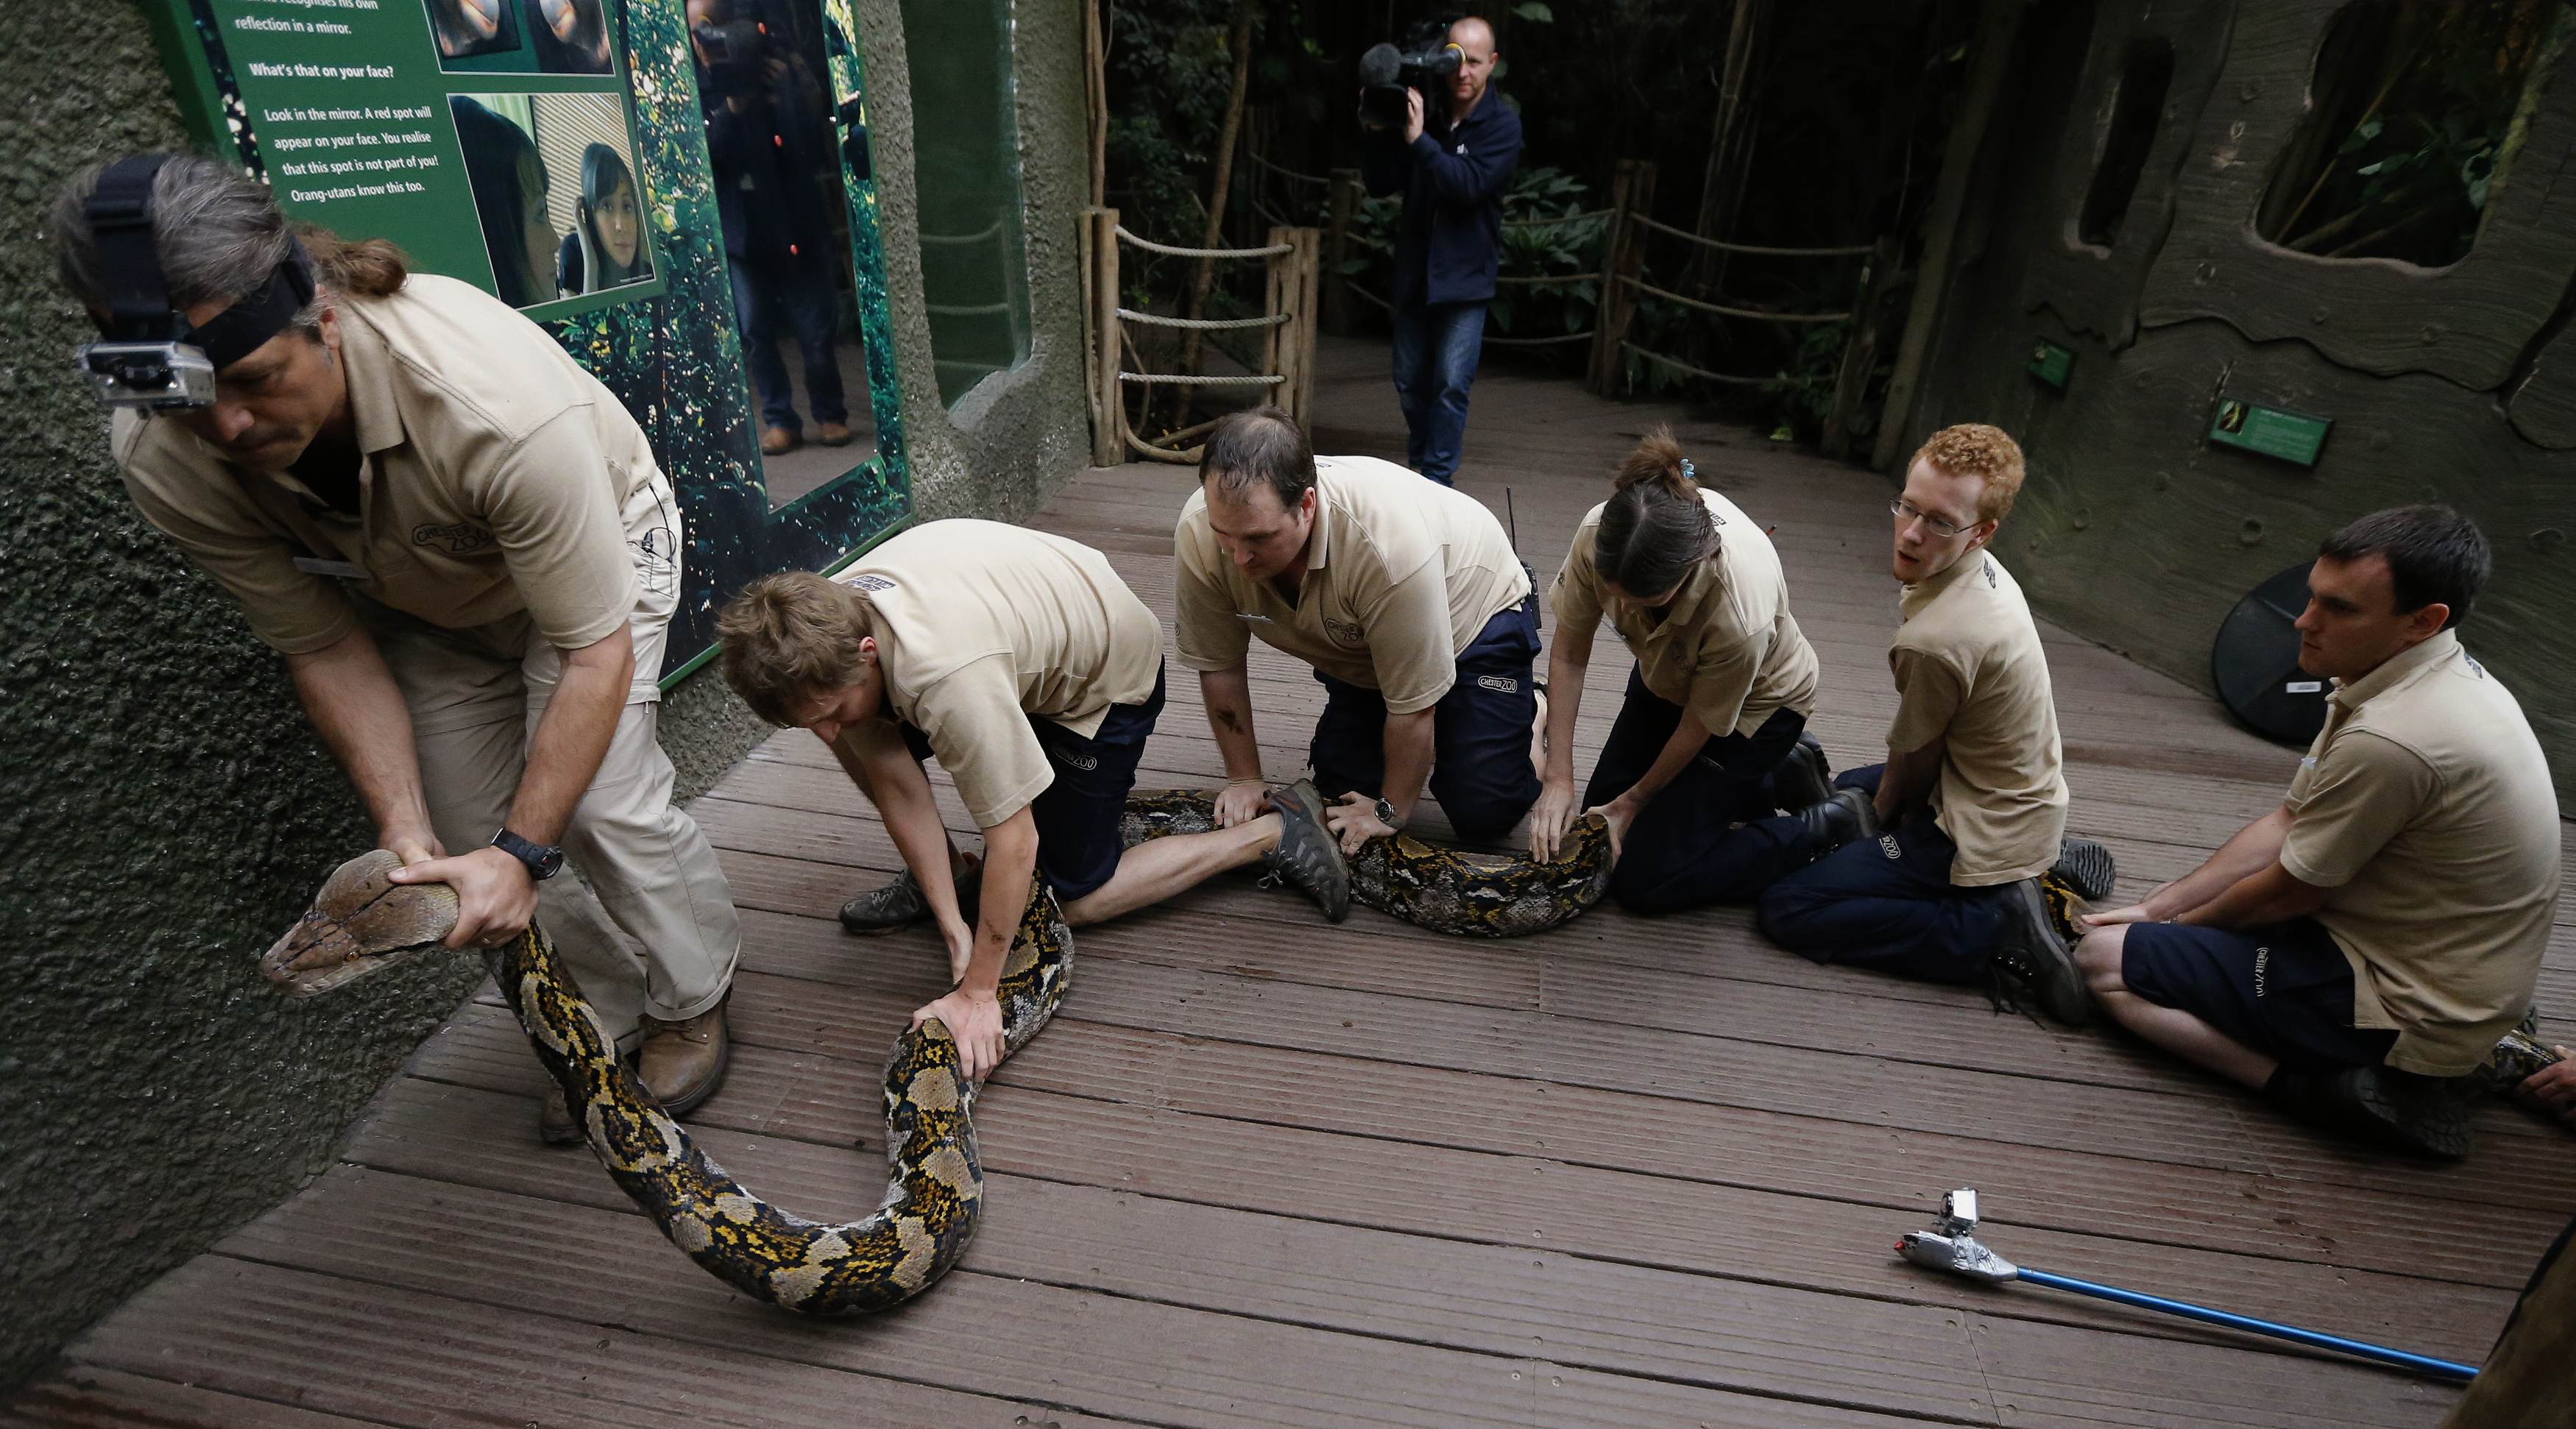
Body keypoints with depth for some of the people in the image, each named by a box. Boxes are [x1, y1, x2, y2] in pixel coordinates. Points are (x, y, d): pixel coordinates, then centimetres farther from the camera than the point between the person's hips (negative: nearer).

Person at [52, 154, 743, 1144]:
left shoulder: (495, 403, -43)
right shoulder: (165, 462, -26)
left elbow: (597, 654, -36)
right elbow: (326, 651, -14)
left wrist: (524, 851, -36)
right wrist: (405, 838, -23)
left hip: (593, 538, -4)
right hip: (421, 603, 5)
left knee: (602, 803, -17)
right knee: (476, 838, -1)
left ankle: (694, 1004, 10)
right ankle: (605, 1026, 22)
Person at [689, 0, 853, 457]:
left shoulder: (783, 76, 0)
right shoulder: (697, 90, 1)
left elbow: (815, 151, -6)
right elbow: (706, 153, -12)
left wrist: (790, 91, -18)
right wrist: (734, 104, -21)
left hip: (797, 221, -1)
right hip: (740, 229, 1)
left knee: (816, 329, 1)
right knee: (755, 332, 2)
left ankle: (829, 413, 17)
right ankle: (779, 419, 13)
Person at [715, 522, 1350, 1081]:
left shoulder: (946, 674, -44)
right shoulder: (828, 633, -20)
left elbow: (1014, 846, -36)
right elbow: (896, 787, -13)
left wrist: (976, 993, -27)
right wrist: (952, 925, -14)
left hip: (1107, 674, -7)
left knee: (1076, 898, 0)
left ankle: (1275, 833, 4)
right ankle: (950, 873, 13)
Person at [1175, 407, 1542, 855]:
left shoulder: (1389, 541, -44)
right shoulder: (1198, 533, -28)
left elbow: (1412, 707, -32)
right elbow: (1218, 666, -13)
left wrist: (1390, 811, -21)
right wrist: (1244, 779, -10)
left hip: (1474, 614, -5)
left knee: (1483, 814, -10)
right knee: (1344, 785, 0)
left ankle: (1526, 711, 19)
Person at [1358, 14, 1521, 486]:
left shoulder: (1503, 124, -6)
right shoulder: (1422, 112, 3)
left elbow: (1470, 185, -21)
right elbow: (1381, 184, 3)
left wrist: (1419, 140, -26)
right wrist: (1376, 132, -11)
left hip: (1465, 274, -4)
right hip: (1414, 270, 4)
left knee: (1452, 384, -7)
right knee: (1410, 381, 12)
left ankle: (1436, 481, 1)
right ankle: (1422, 448, 36)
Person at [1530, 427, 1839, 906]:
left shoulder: (1740, 615, -43)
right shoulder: (1600, 533, -32)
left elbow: (1698, 727, -23)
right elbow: (1568, 656, -18)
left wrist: (1635, 799, -7)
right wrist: (1559, 778, -18)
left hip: (1755, 702, -5)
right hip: (1666, 679, 6)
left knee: (1643, 880, -7)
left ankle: (1825, 824, 8)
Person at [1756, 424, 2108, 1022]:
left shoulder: (1935, 641, -31)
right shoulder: (1985, 570, -3)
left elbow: (1914, 760, -14)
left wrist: (1881, 812, 6)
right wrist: (1877, 799, 15)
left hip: (1983, 834, -9)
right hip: (2028, 799, 9)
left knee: (1787, 908, -12)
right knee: (1848, 791, 33)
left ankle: (2001, 928, -11)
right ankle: (2040, 866, 18)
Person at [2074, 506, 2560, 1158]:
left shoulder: (2391, 739, -30)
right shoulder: (2429, 673, 1)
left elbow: (2287, 892, -17)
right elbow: (2286, 825, 5)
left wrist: (2177, 922, 2)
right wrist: (2156, 905, 3)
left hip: (2412, 1016, -10)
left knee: (2105, 958, -12)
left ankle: (2330, 1086, -12)